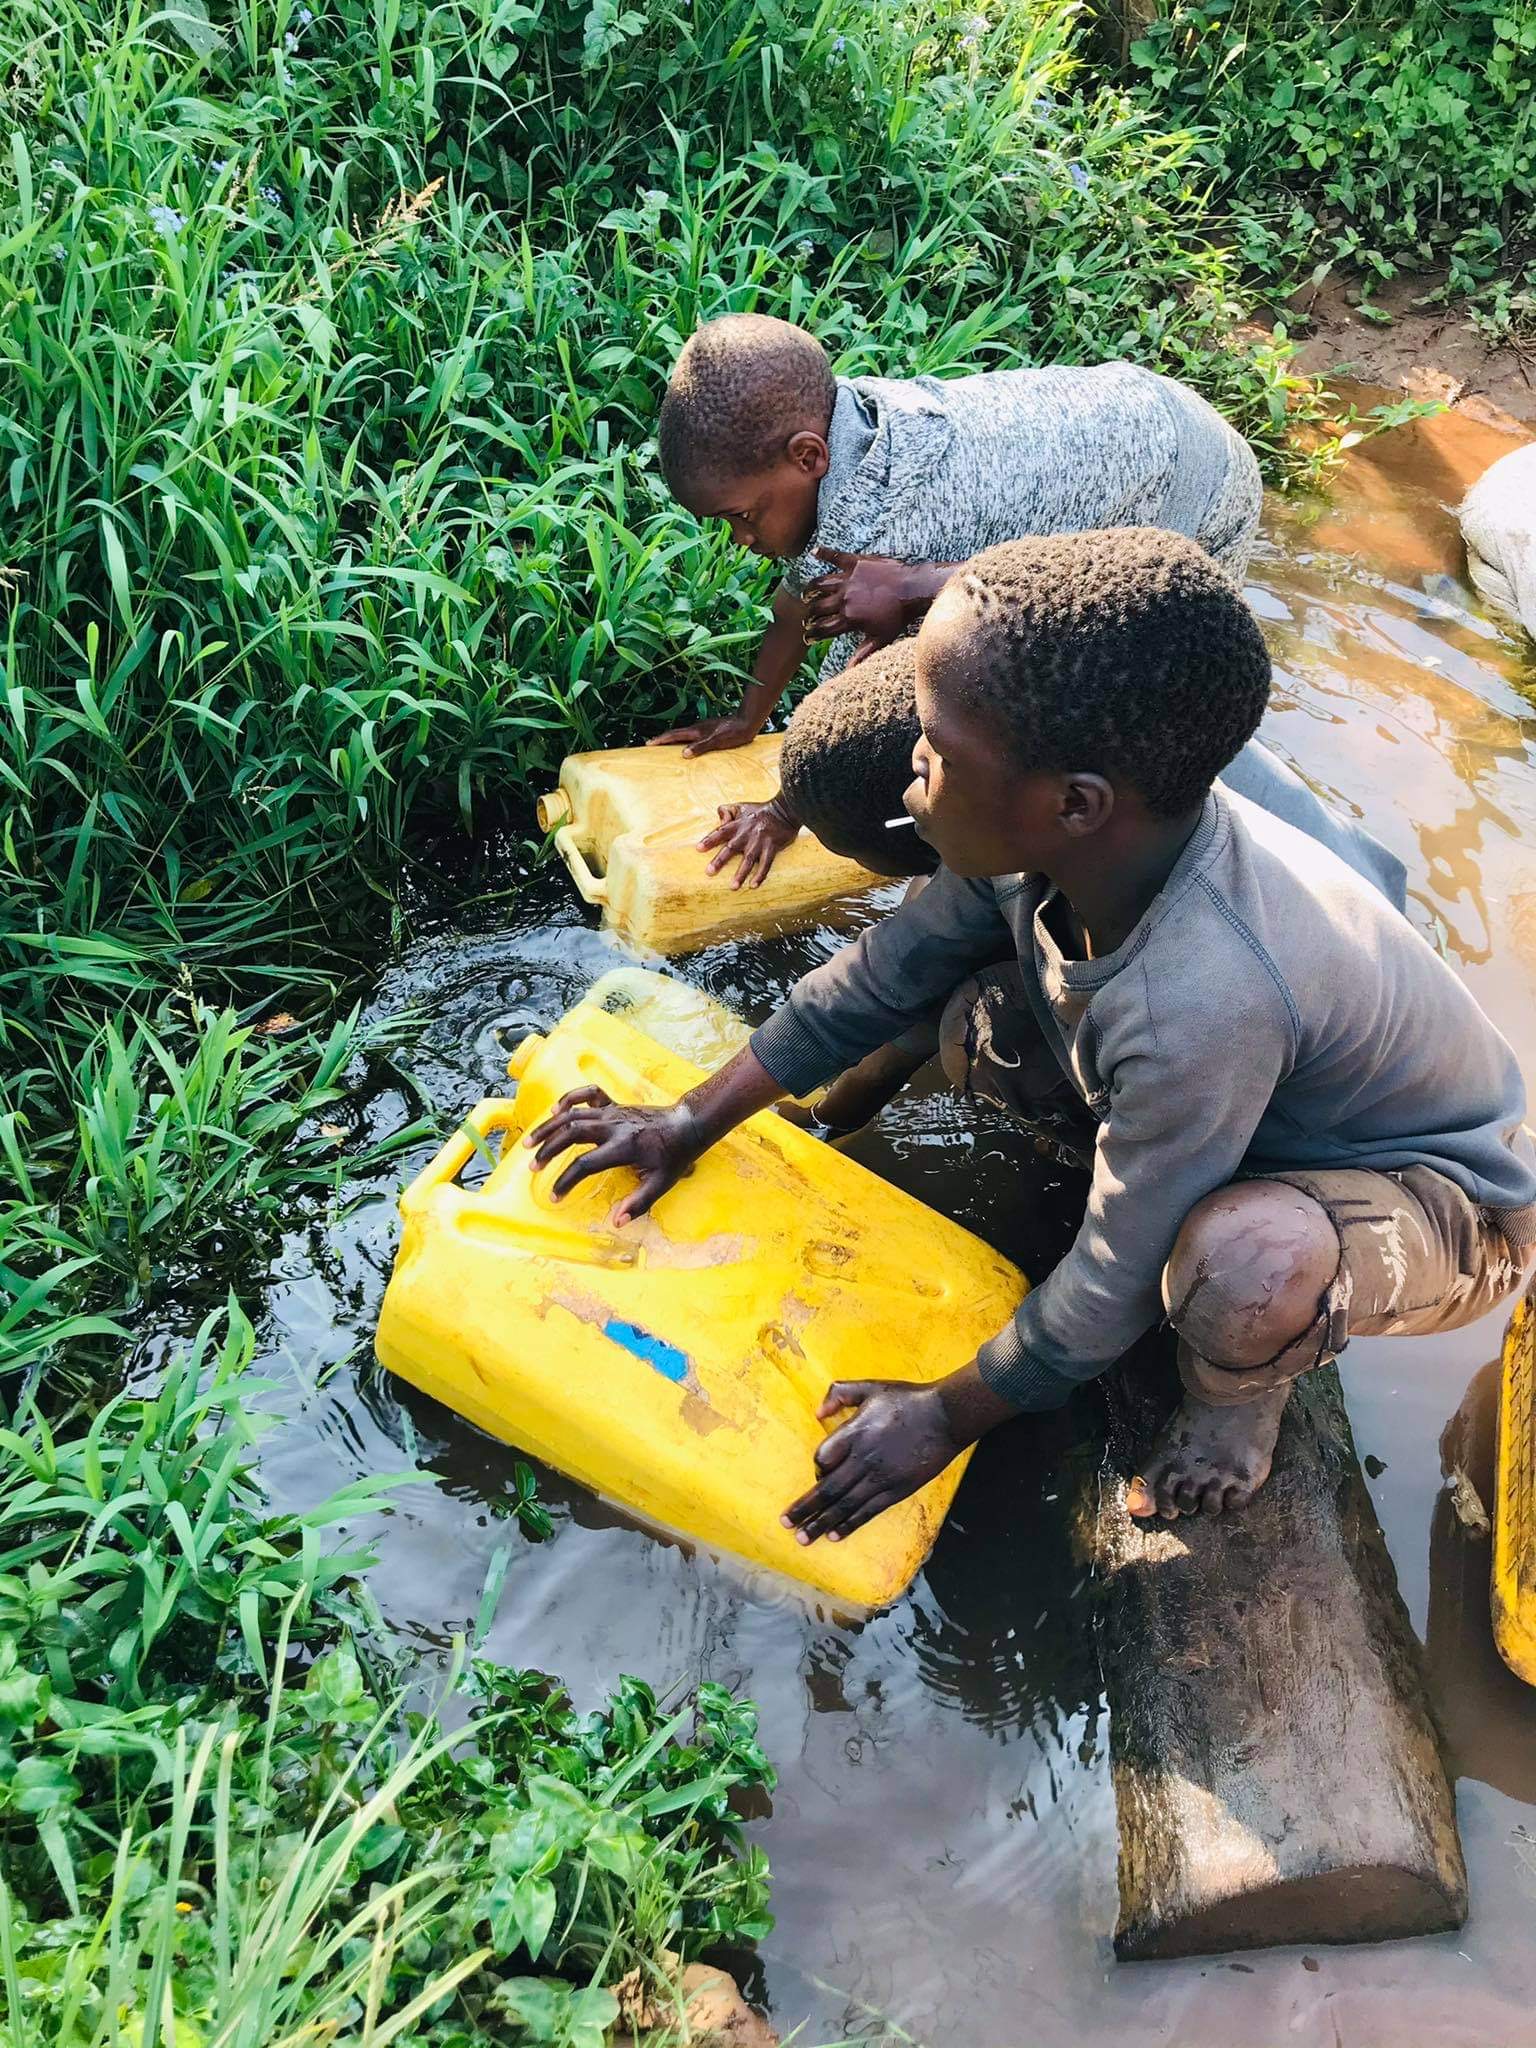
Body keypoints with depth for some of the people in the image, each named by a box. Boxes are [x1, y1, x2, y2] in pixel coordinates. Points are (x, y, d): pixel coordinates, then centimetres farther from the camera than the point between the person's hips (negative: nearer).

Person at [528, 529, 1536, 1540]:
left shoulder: (1200, 1005, -43)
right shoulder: (1065, 836, -21)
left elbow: (1113, 1288, -28)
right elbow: (878, 981, -4)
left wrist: (947, 1417, -13)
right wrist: (690, 1122, 0)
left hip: (1443, 1198, -6)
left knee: (1241, 1263, -39)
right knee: (979, 1024, -9)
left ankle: (1240, 1391, -2)